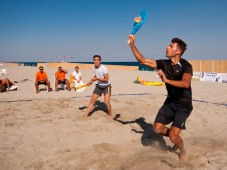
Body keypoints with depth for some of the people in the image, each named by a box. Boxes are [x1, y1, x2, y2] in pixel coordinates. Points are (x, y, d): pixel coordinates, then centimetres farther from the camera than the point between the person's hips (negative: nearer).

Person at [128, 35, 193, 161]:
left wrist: (166, 80, -46)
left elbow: (185, 84, -39)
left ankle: (183, 151, 20)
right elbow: (142, 60, -4)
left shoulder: (186, 66, -20)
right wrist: (132, 44, -11)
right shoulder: (164, 64, -3)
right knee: (157, 128, -2)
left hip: (184, 104, -6)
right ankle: (176, 139, 27)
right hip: (170, 102, 6)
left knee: (173, 136, -14)